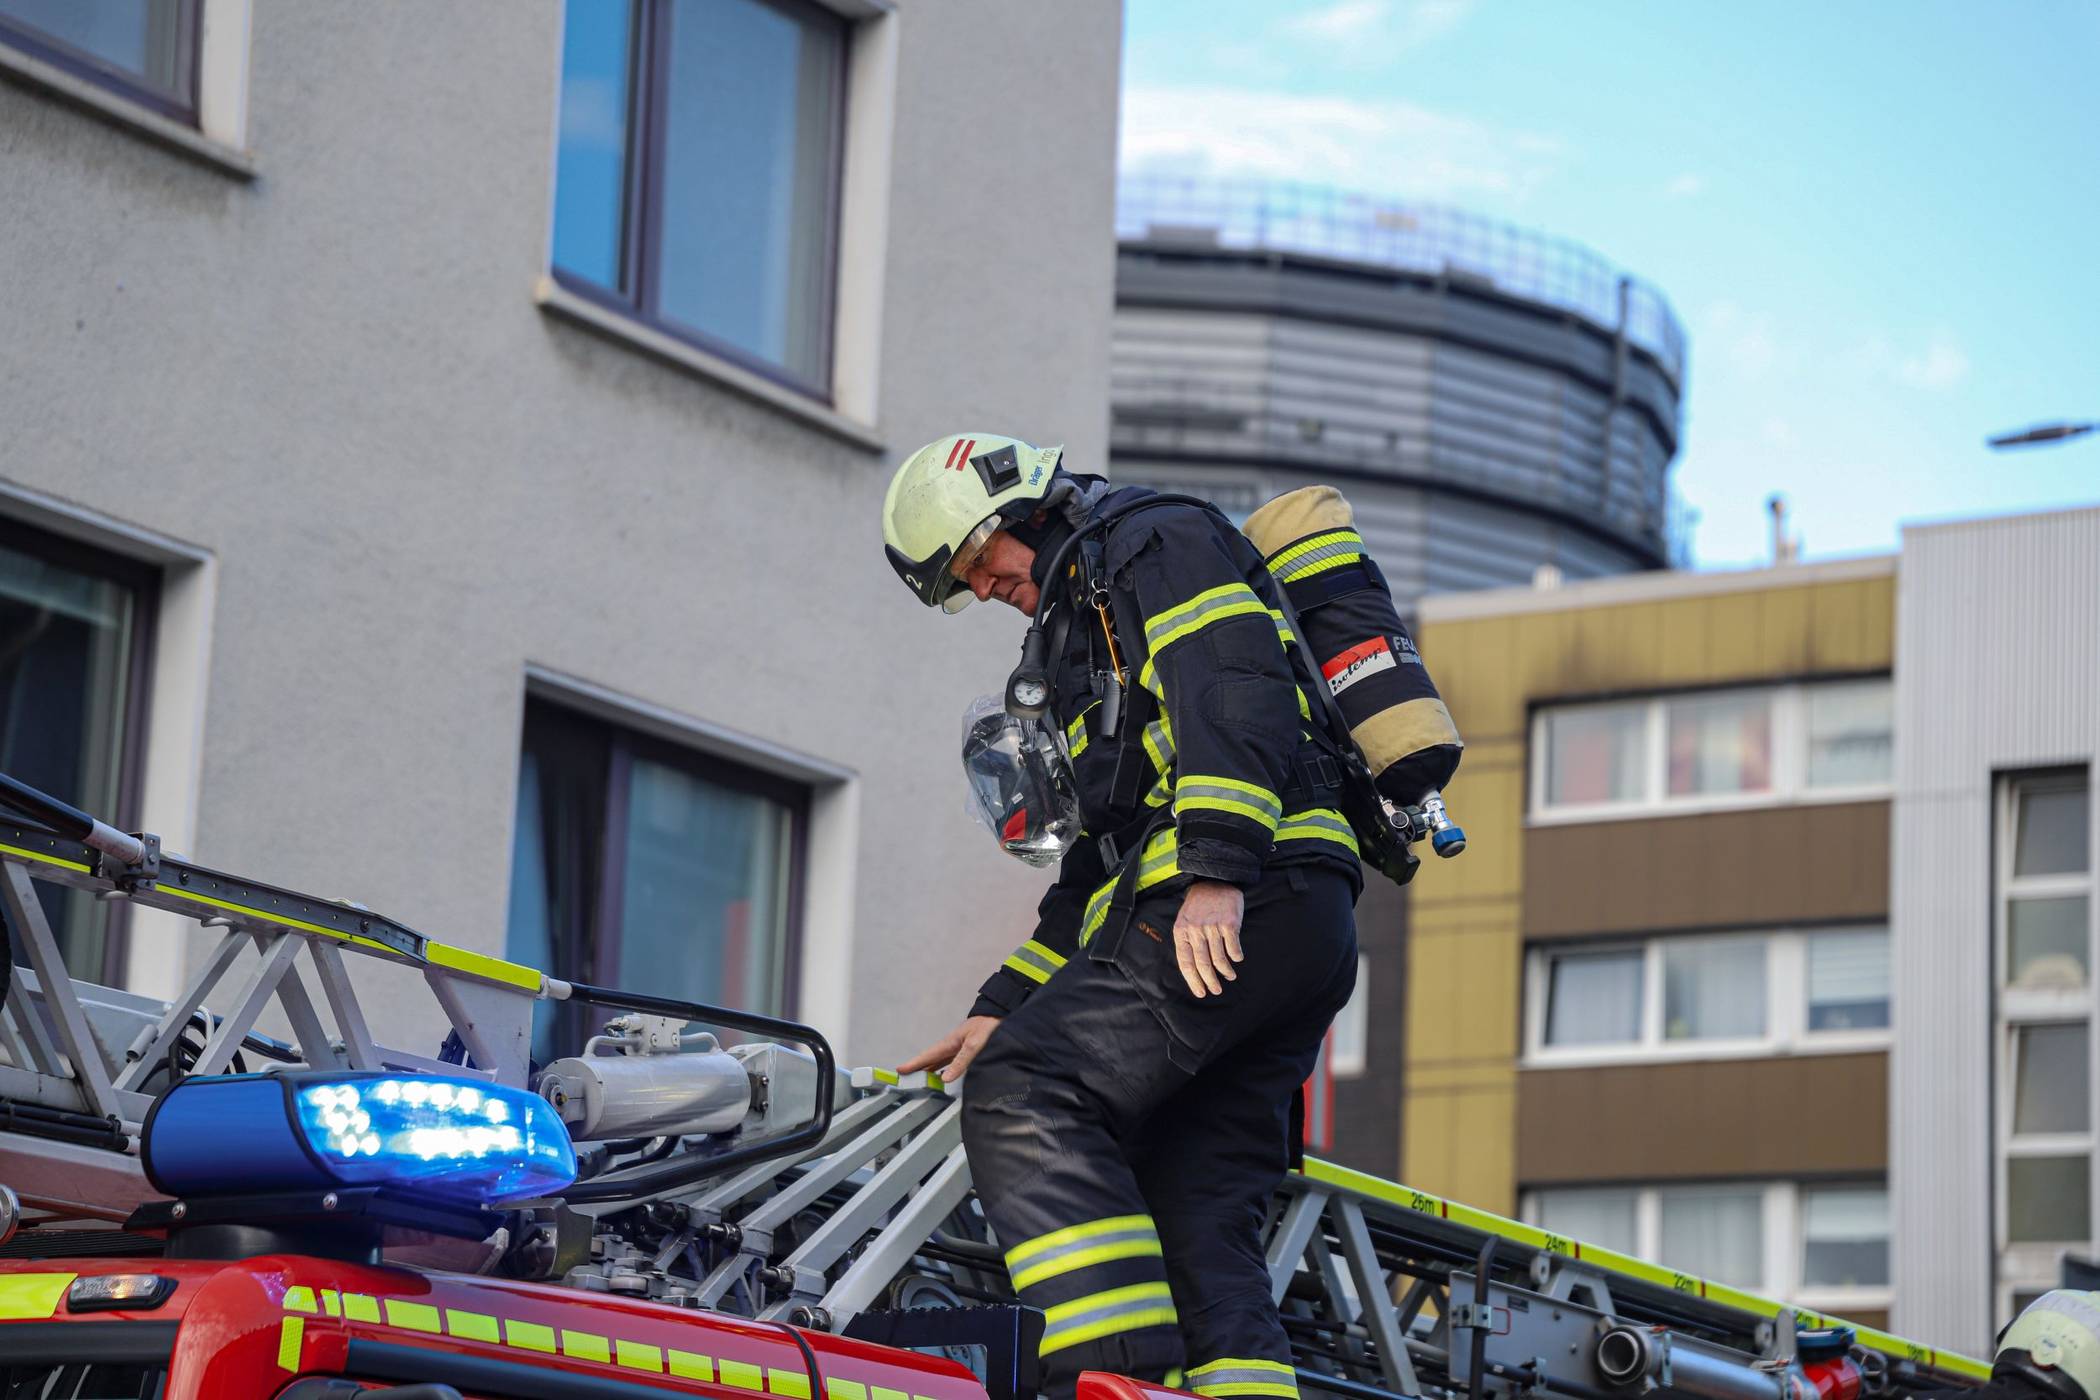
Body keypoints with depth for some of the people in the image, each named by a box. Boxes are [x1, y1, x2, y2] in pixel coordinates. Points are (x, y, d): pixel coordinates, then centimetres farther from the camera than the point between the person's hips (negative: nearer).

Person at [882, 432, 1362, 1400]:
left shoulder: (1160, 541, 8)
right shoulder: (1088, 624, 37)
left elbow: (1234, 689, -12)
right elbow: (1100, 861, 34)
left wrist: (1217, 868, -25)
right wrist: (1004, 1008, 26)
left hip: (1249, 901, -10)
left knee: (1024, 1098, -20)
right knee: (1196, 1225, 1)